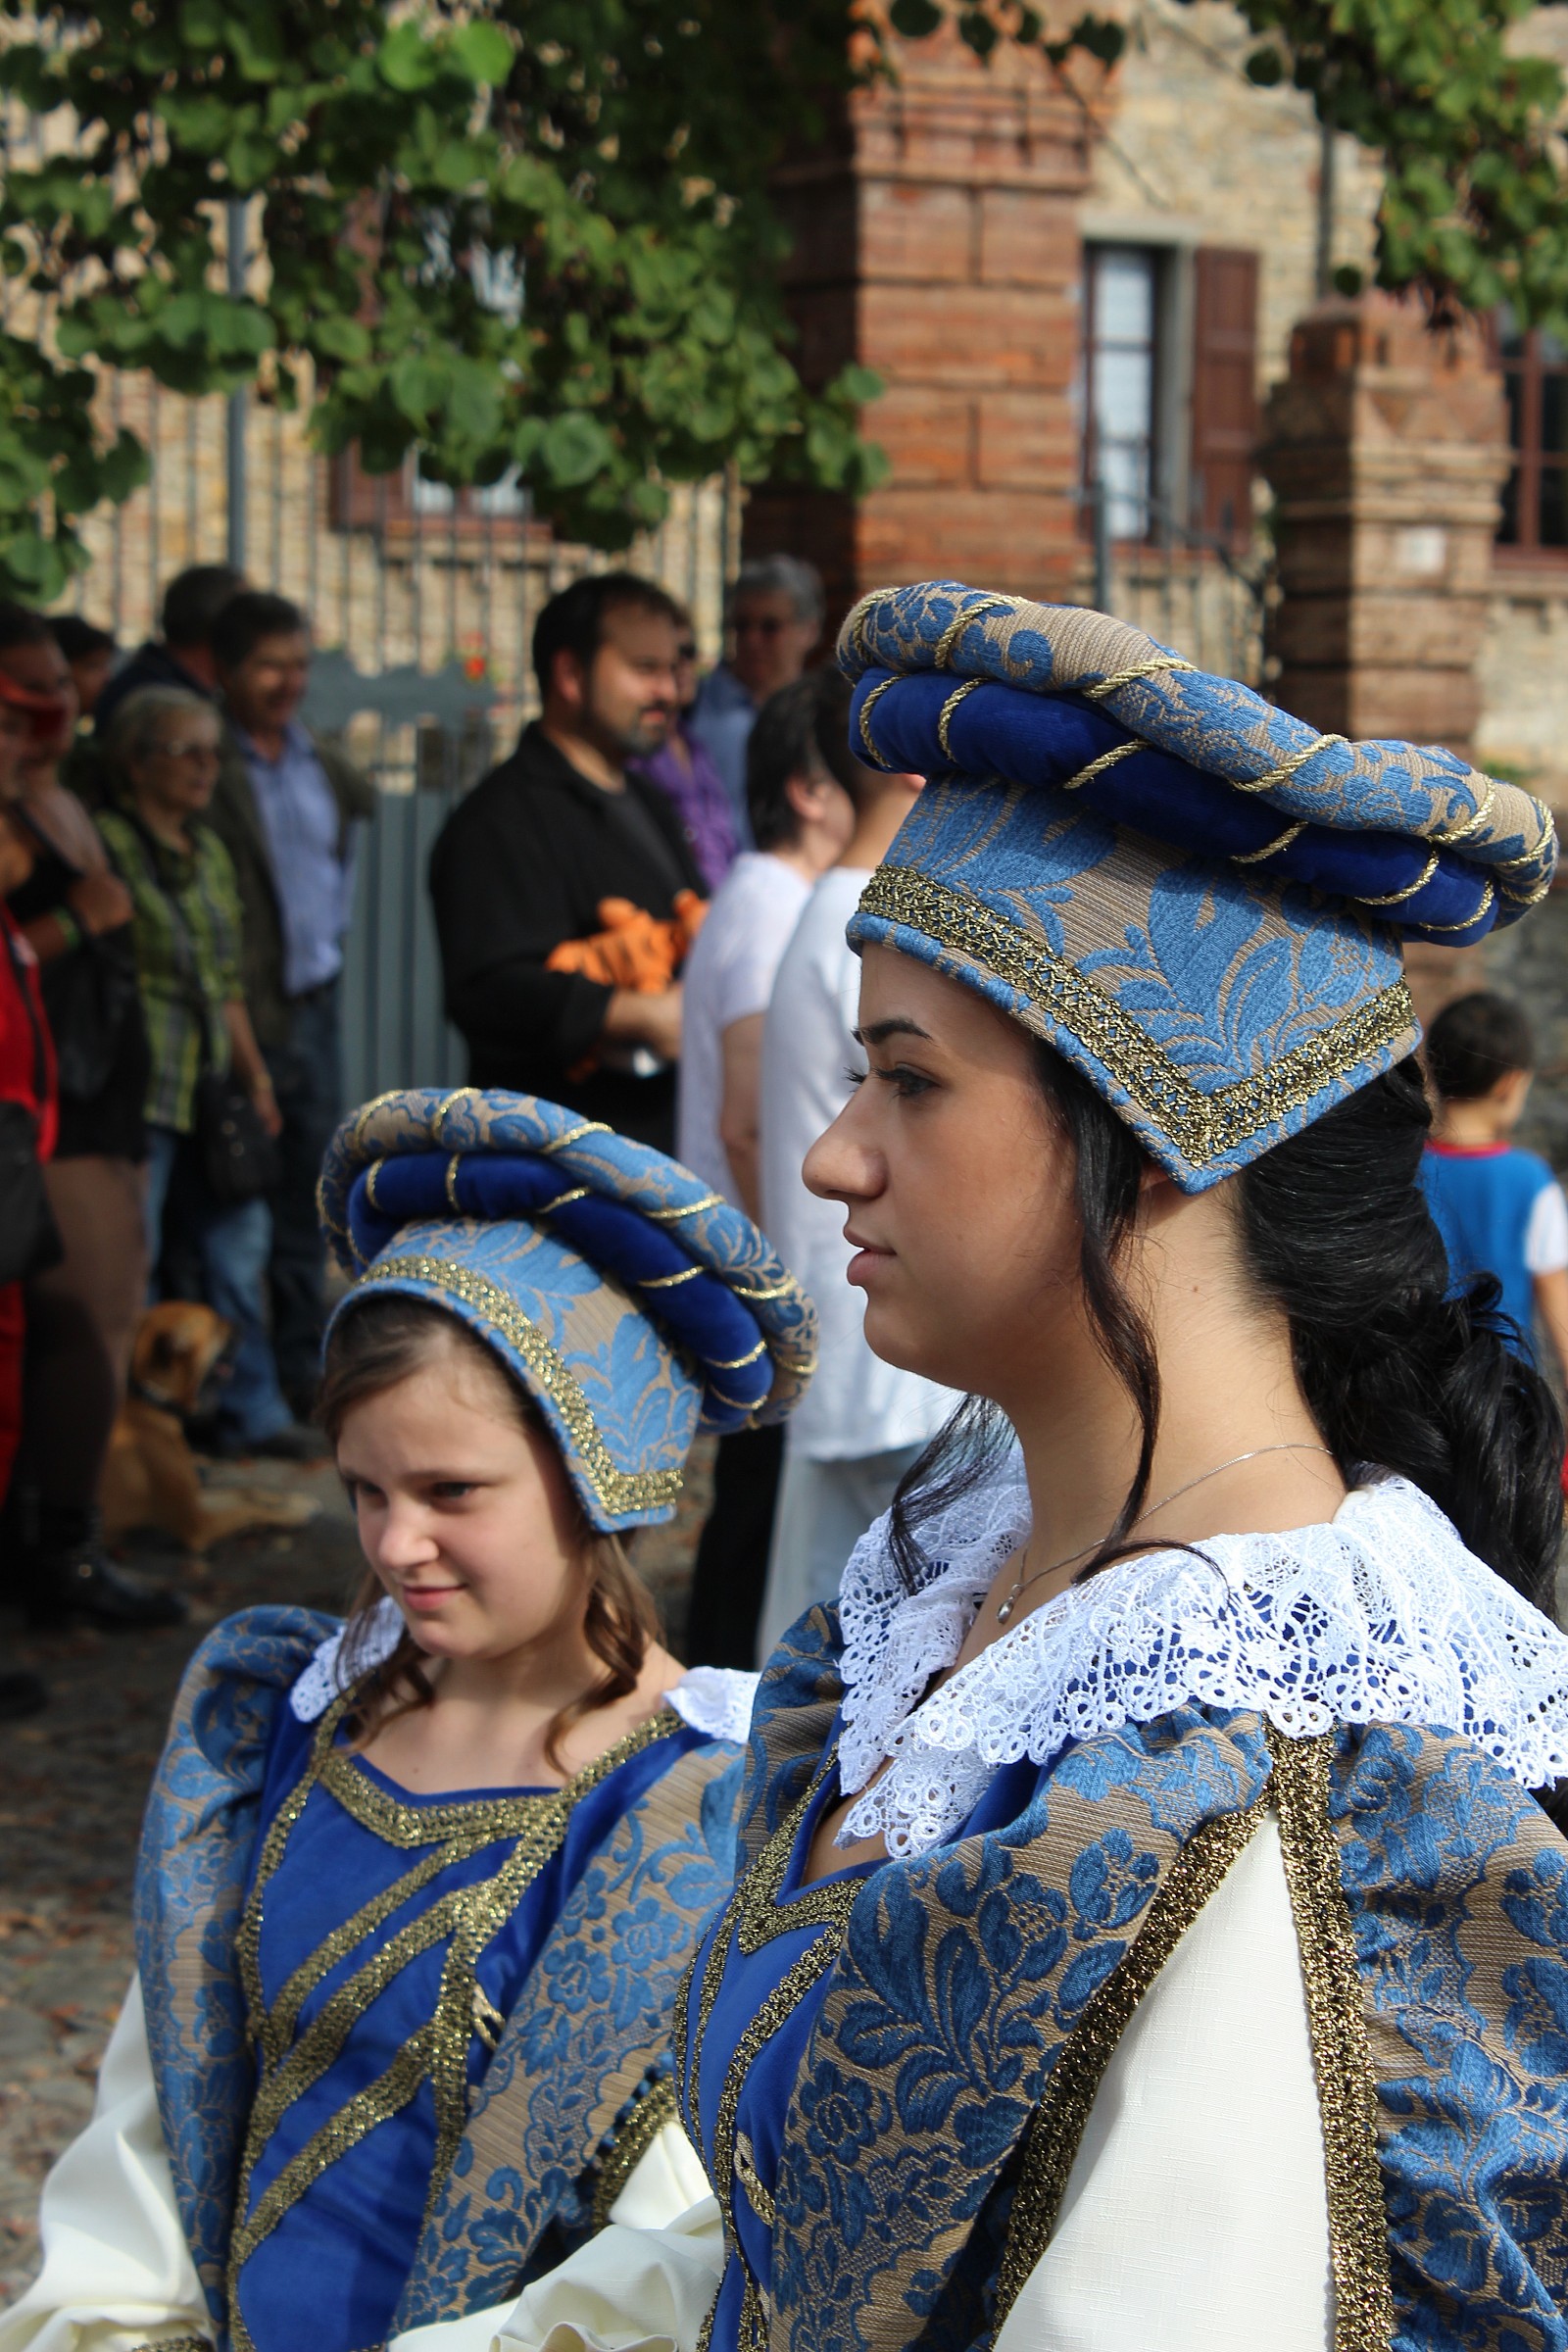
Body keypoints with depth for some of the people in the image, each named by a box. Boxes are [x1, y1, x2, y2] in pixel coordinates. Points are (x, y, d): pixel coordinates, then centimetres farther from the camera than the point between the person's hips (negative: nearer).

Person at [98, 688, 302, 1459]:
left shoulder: (209, 852, 16)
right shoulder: (108, 845, -8)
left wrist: (255, 1078, 18)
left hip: (207, 1092, 8)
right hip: (140, 1095, -8)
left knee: (240, 1238, 8)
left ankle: (252, 1414, 16)